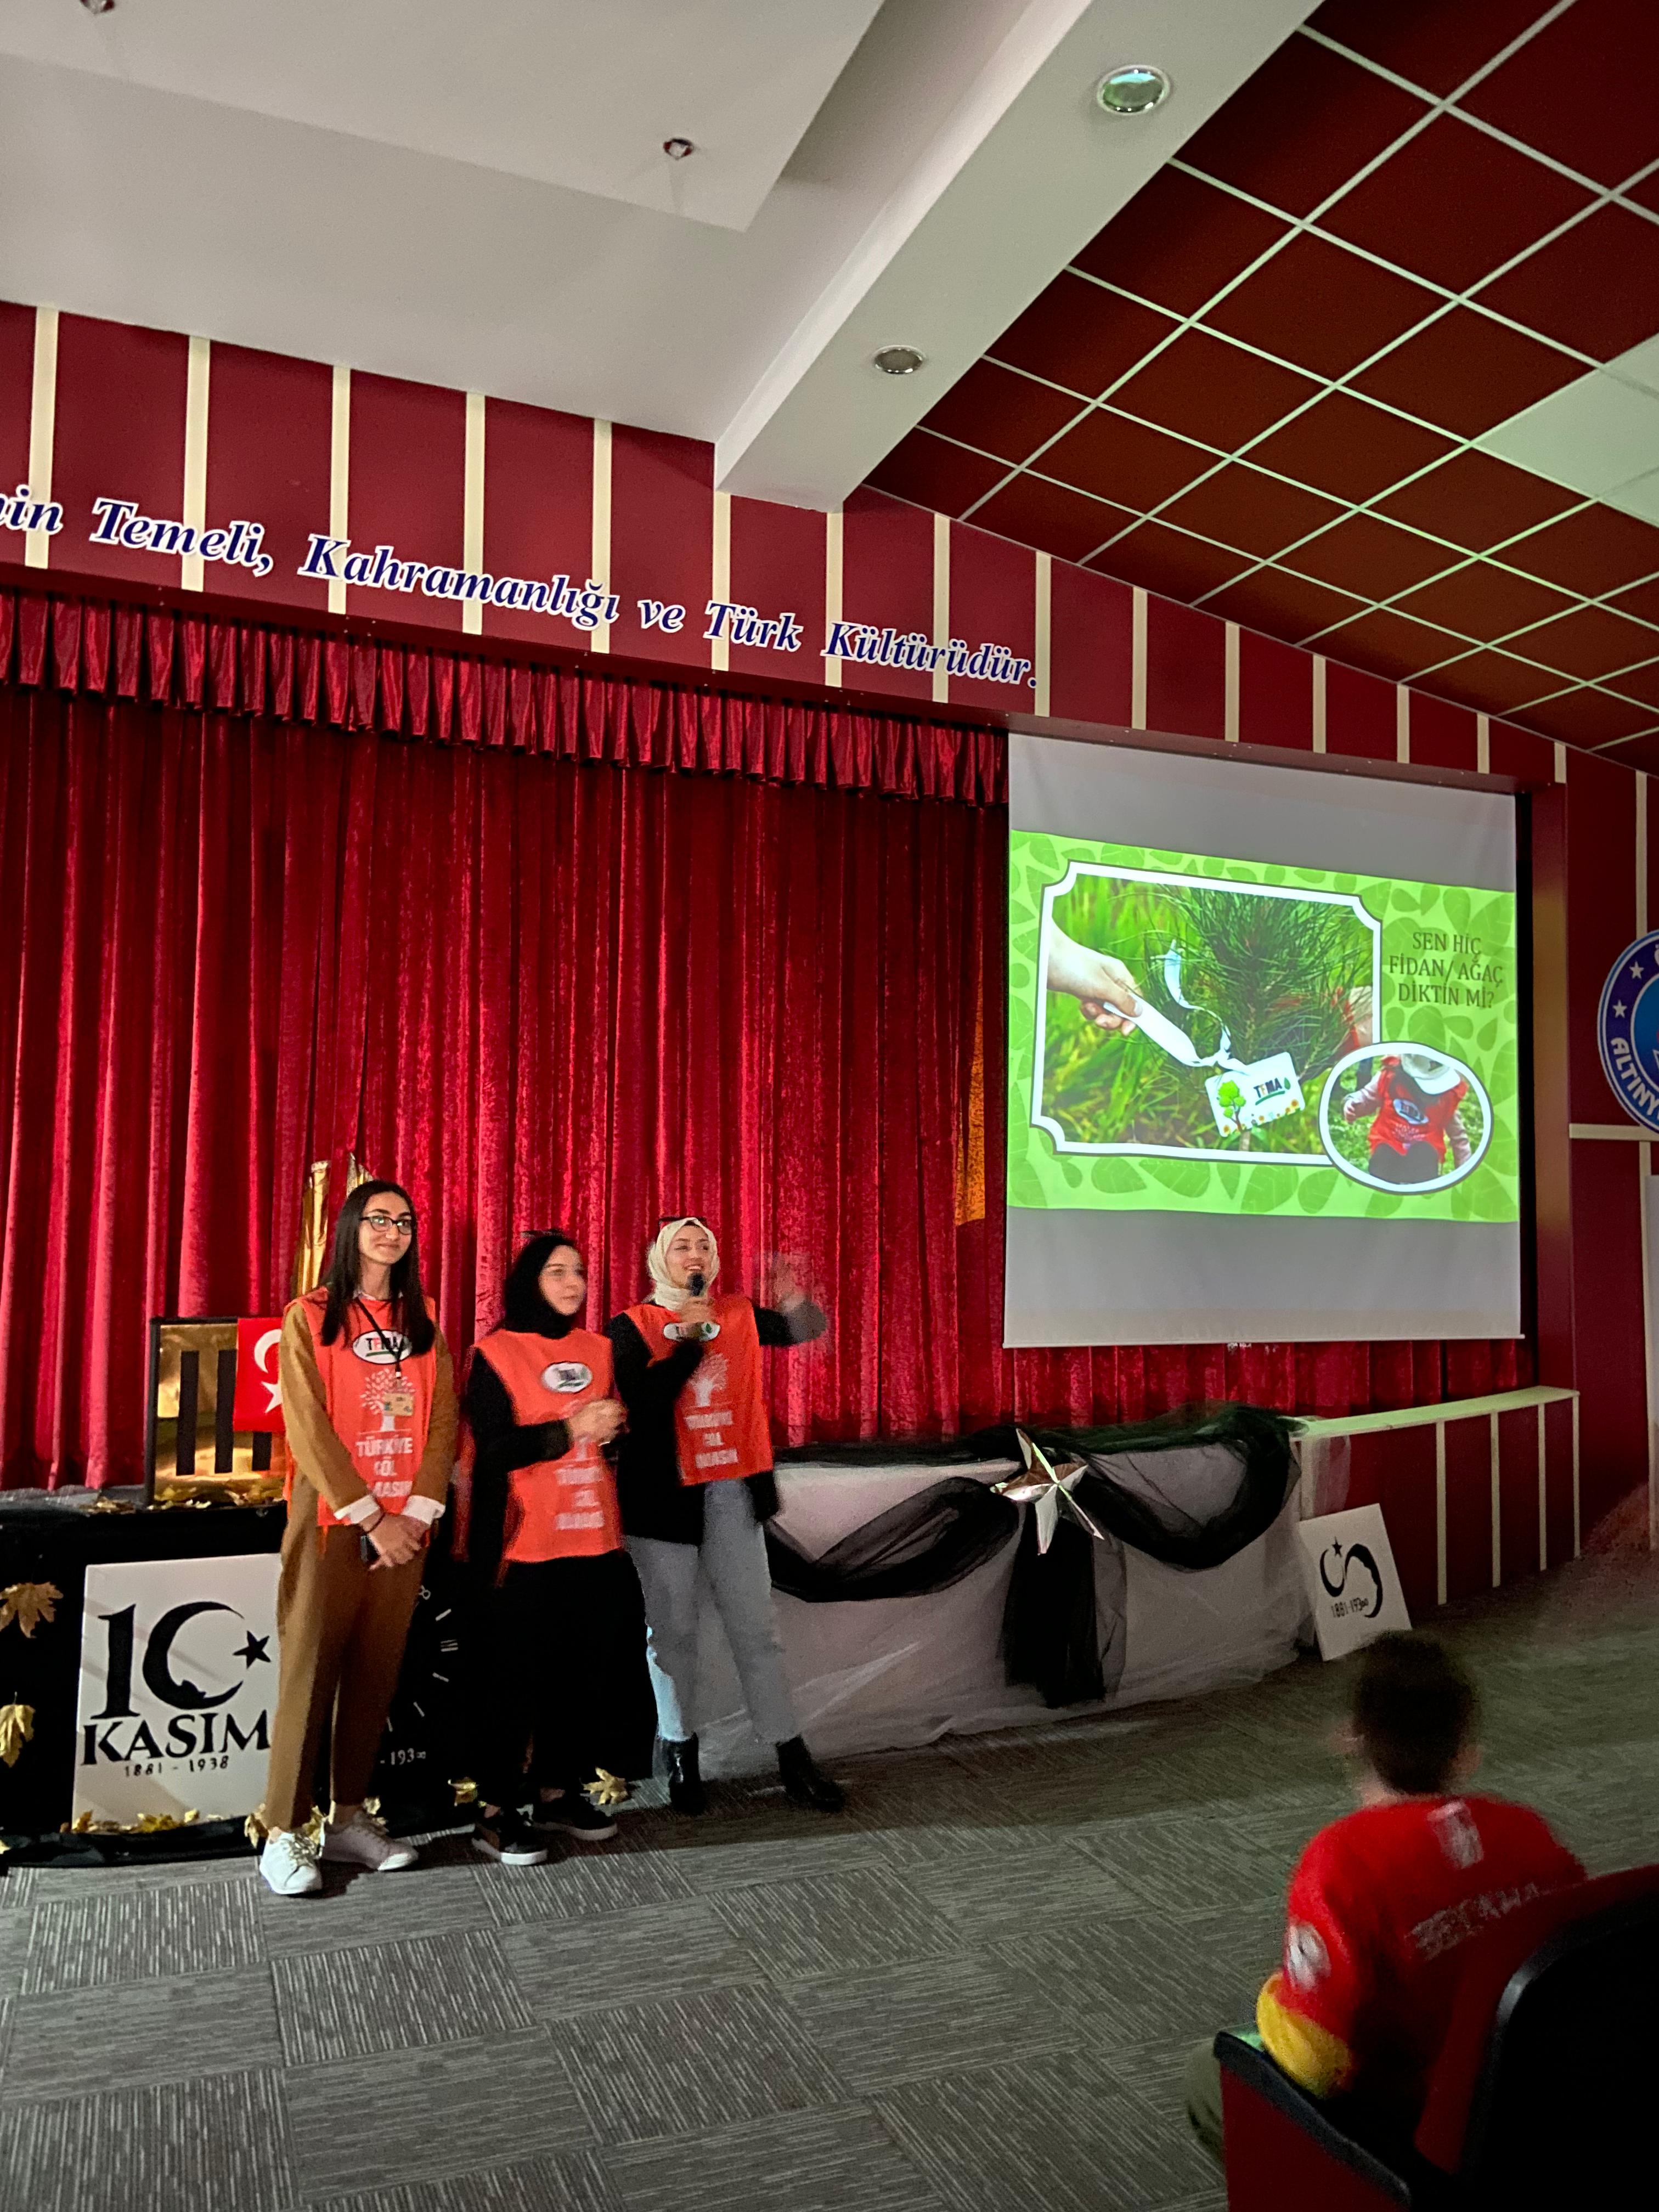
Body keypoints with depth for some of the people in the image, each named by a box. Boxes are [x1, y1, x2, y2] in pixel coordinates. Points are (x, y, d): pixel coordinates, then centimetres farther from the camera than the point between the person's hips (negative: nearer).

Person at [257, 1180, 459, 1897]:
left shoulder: (422, 1323, 11)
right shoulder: (310, 1318, -1)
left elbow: (442, 1422, 5)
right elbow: (308, 1429, -8)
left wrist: (418, 1513, -7)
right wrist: (371, 1517, -13)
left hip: (406, 1523, 4)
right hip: (332, 1520, -4)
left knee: (376, 1673, 7)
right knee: (311, 1670, -3)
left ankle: (351, 1818, 16)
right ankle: (285, 1832, 4)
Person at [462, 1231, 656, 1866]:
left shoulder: (599, 1349, 12)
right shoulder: (497, 1353, -4)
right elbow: (493, 1448, -12)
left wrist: (615, 1426, -4)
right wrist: (569, 1431, -20)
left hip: (594, 1541, 5)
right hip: (524, 1547, -5)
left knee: (586, 1670, 7)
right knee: (515, 1676, 0)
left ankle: (557, 1790, 24)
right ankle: (495, 1811, 11)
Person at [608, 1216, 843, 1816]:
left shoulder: (739, 1316, 7)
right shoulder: (633, 1326, -3)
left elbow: (809, 1329, 2)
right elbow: (641, 1398, -17)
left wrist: (795, 1300, -20)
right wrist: (691, 1338, -21)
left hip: (733, 1492, 3)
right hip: (663, 1495, -2)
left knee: (756, 1626, 6)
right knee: (673, 1629, 7)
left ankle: (792, 1757, 12)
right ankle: (681, 1755, 21)